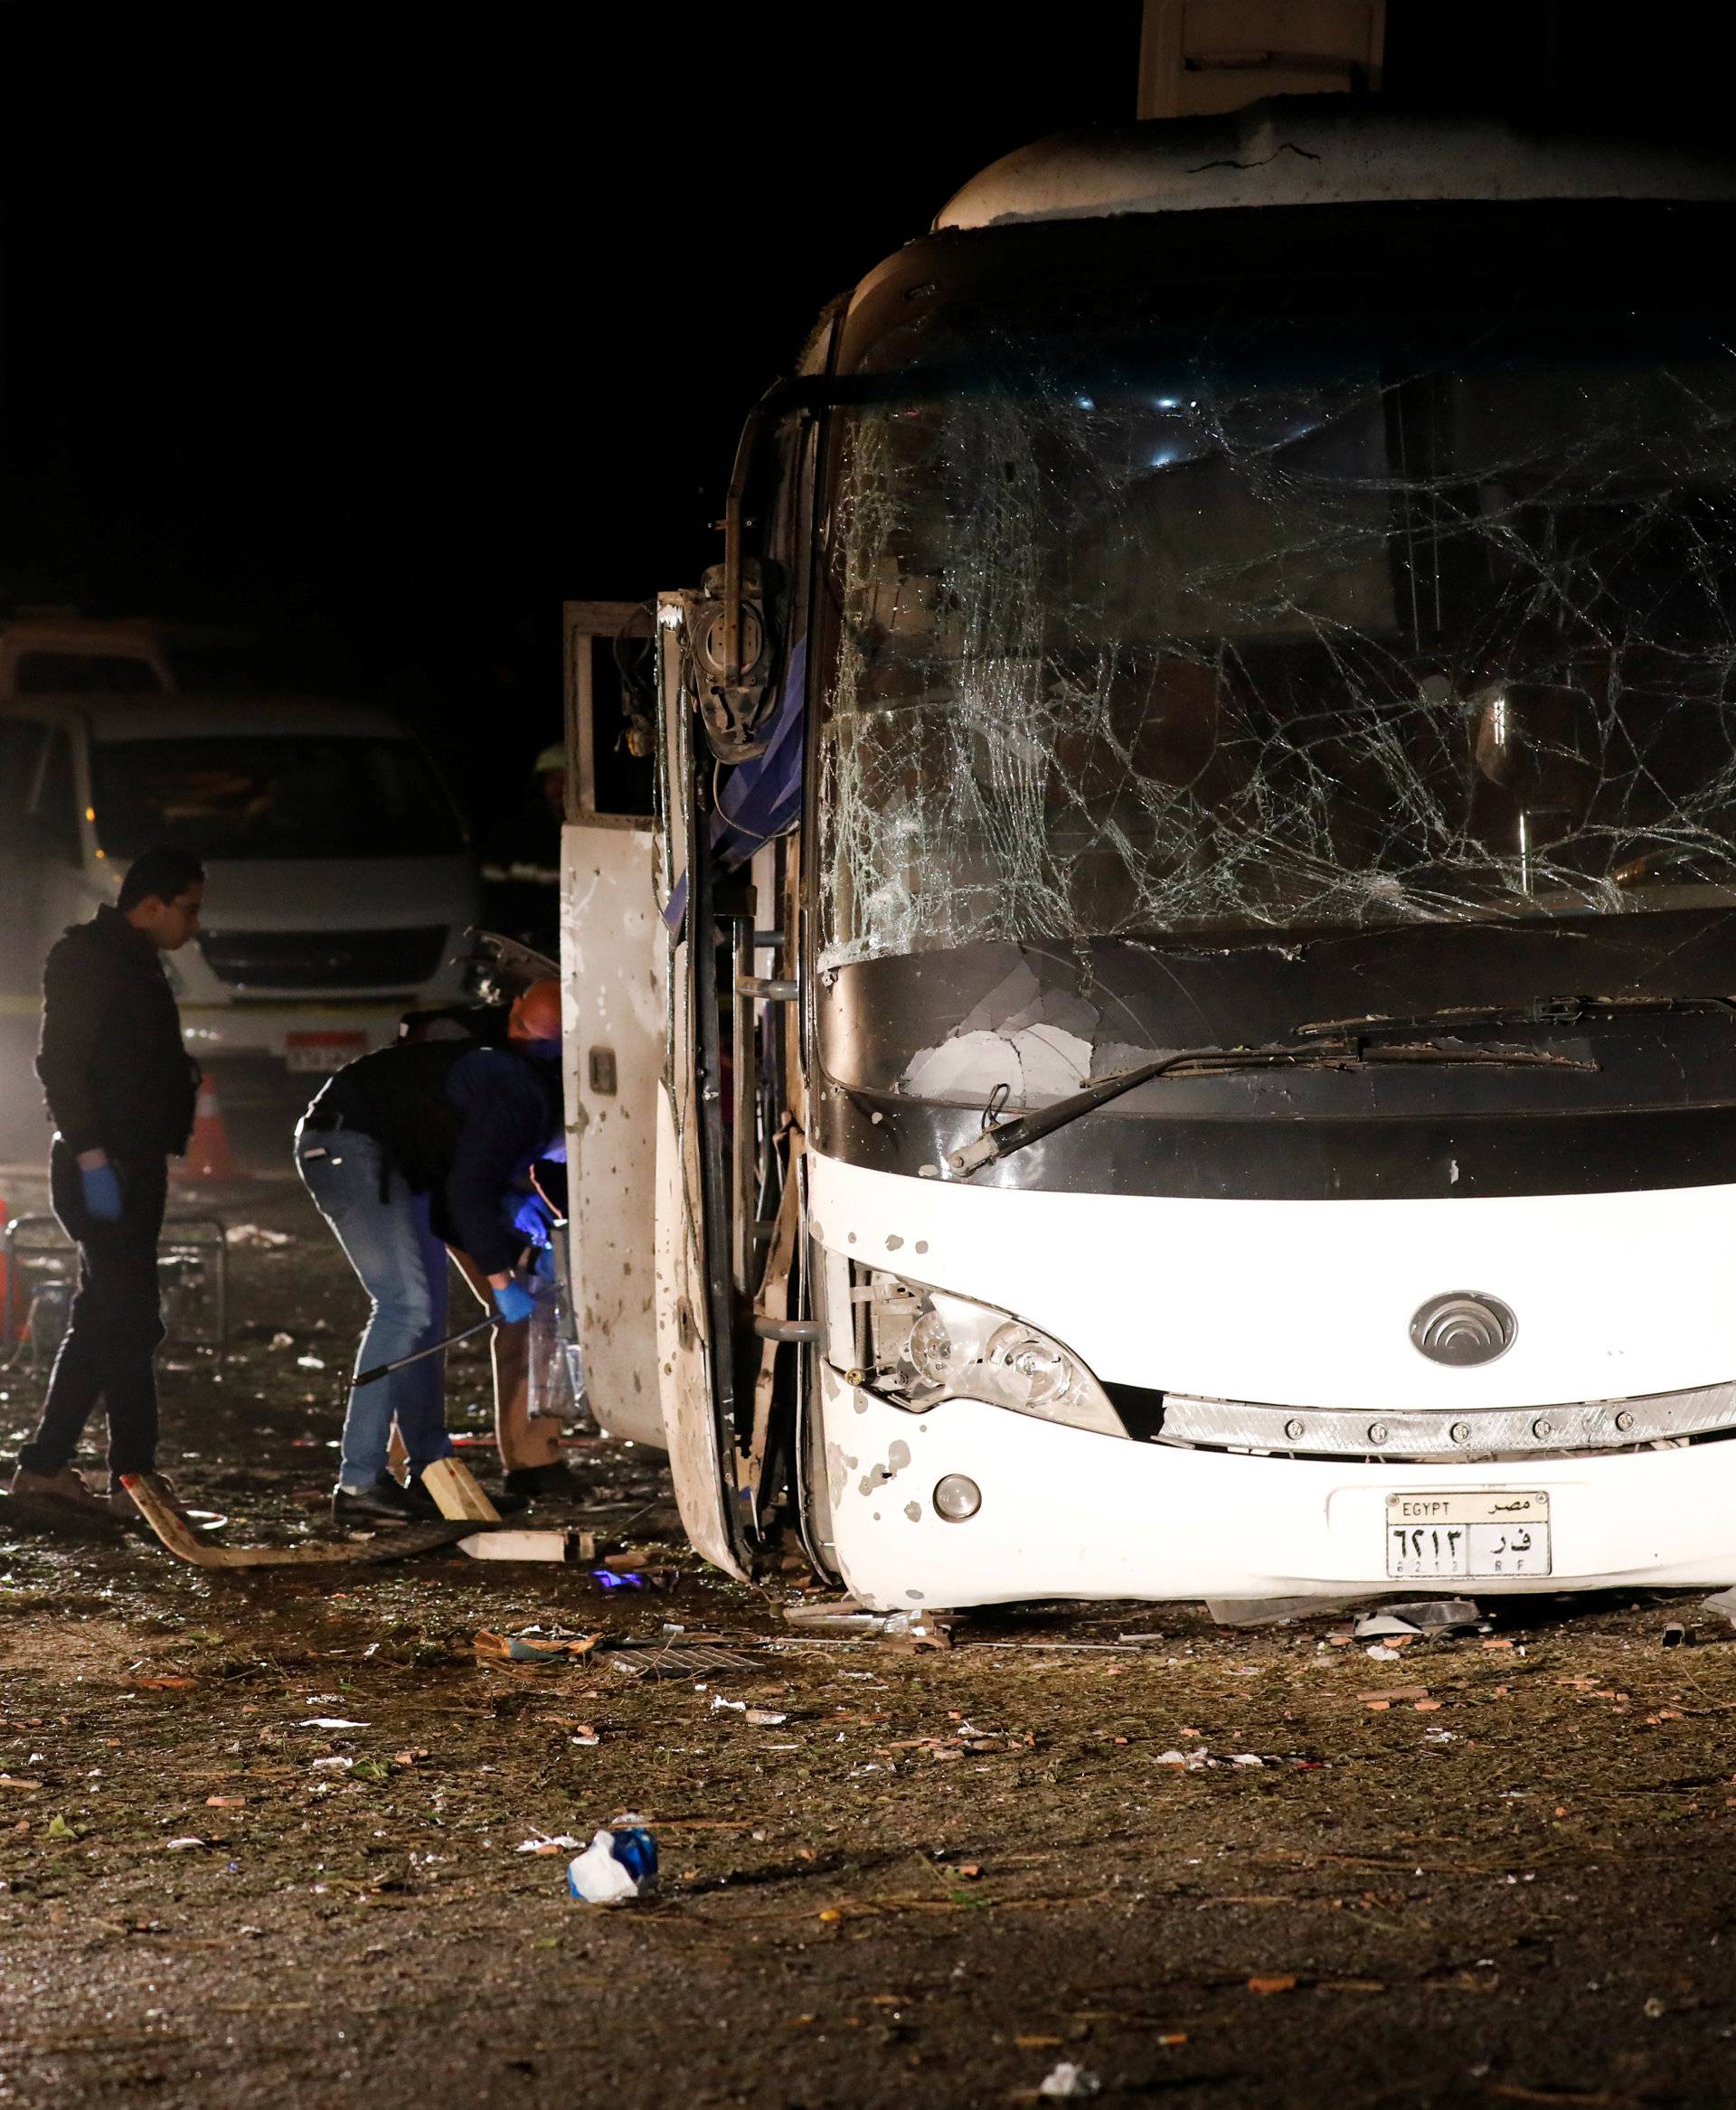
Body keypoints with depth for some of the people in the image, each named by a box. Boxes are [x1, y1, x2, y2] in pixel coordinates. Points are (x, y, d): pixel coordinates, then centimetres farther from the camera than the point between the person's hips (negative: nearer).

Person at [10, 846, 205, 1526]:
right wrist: (90, 1154, -24)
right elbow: (60, 1063, -20)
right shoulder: (89, 959, -12)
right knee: (129, 1322, -10)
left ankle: (44, 1466, 17)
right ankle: (134, 1477, -9)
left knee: (104, 1320, 12)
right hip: (102, 1167, -10)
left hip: (133, 1168, 10)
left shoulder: (135, 965, 18)